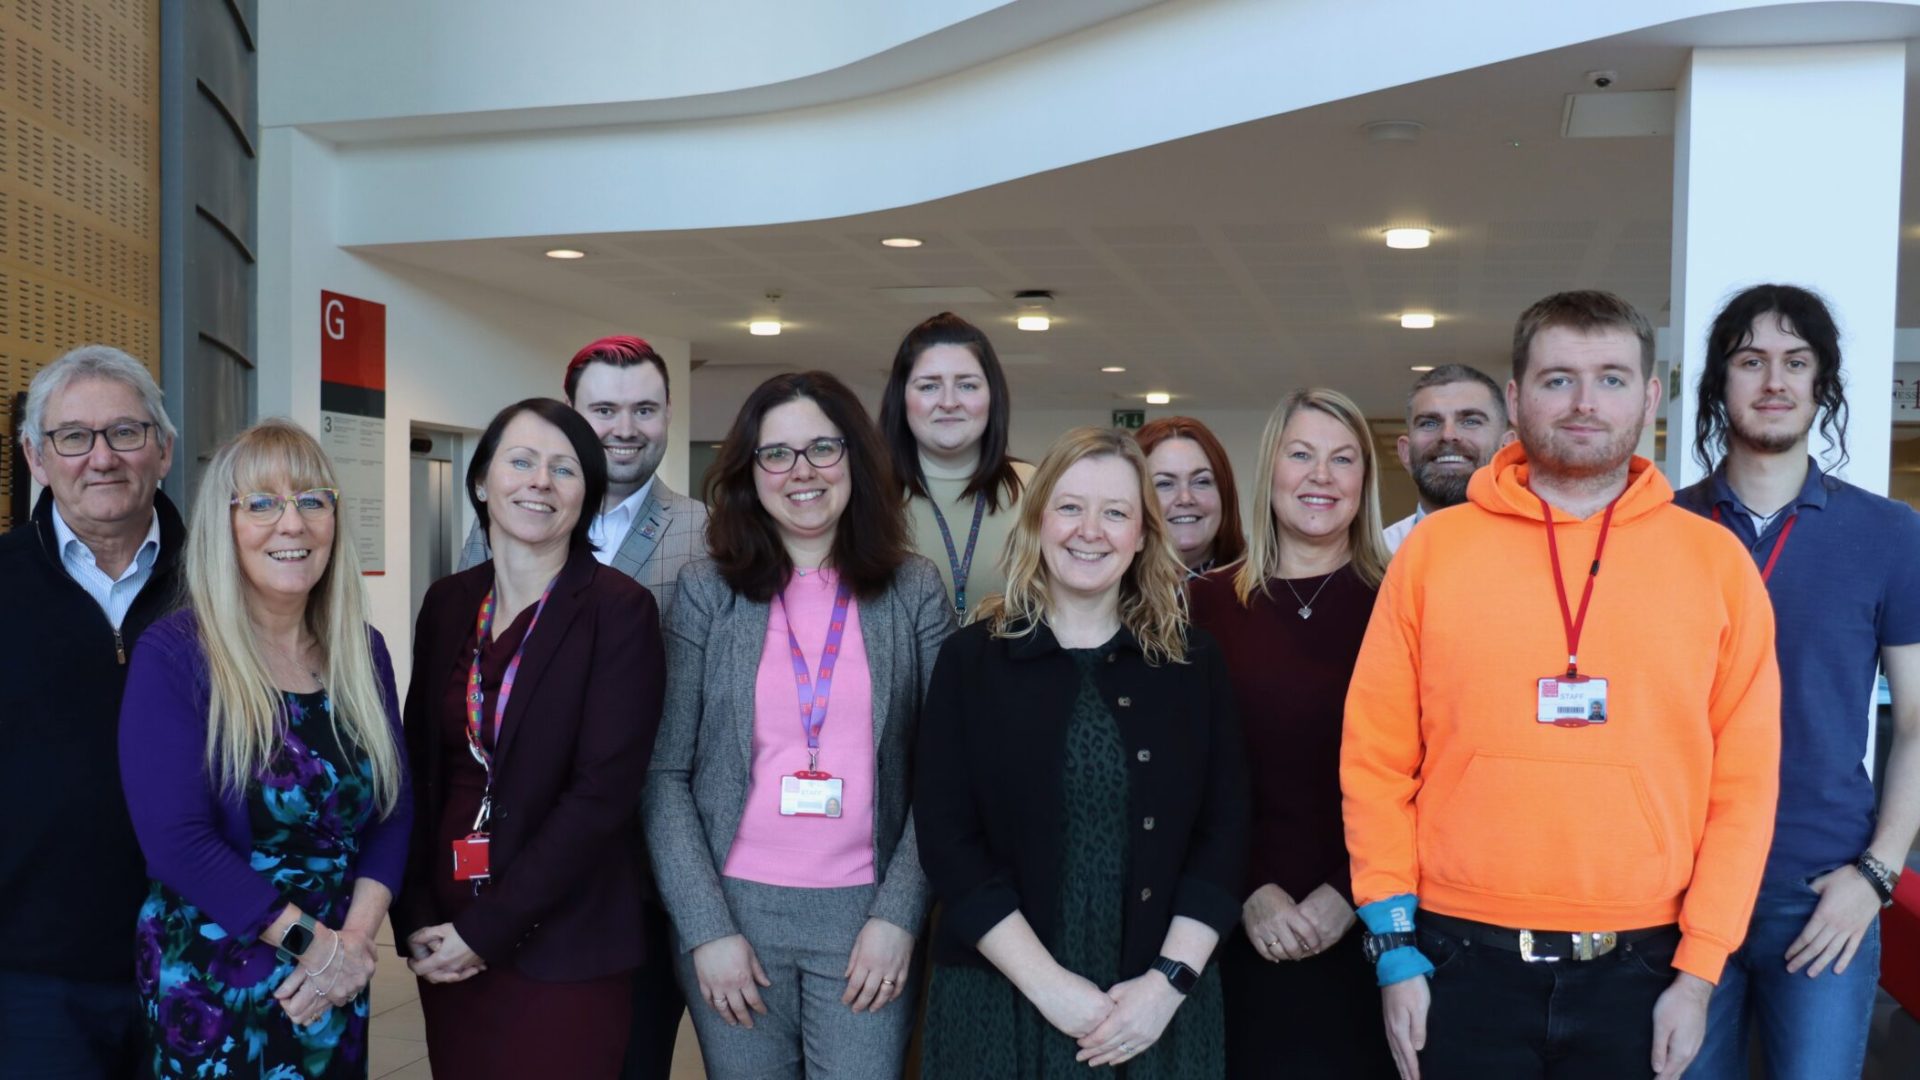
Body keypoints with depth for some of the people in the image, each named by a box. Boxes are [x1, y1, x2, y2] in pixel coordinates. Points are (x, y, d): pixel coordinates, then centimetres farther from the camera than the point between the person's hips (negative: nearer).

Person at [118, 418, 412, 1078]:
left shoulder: (363, 652, 4)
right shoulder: (171, 657, -11)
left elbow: (394, 809, 4)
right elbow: (176, 840, -18)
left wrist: (357, 936, -10)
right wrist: (313, 939, -17)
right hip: (210, 997, -4)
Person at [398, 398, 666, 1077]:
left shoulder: (619, 610, -10)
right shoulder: (448, 603, 6)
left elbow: (604, 790, -15)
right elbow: (421, 767, 8)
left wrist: (488, 930, -14)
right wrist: (416, 919, -2)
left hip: (562, 946, -4)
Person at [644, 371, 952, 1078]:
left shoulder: (914, 589, 1)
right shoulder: (707, 592, 0)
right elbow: (666, 773, 0)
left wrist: (899, 913, -7)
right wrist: (706, 928, -7)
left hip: (867, 916, 0)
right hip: (731, 911, 0)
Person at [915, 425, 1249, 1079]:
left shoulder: (1193, 662, 3)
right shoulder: (972, 659, -1)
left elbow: (1223, 833, 1)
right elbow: (947, 839, -6)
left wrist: (1170, 980, -10)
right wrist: (1047, 982, -13)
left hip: (1159, 1005, 1)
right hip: (1001, 1001, -1)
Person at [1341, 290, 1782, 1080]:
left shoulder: (1715, 561, 2)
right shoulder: (1433, 550, 0)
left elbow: (1744, 780, 2)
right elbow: (1376, 759, 0)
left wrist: (1700, 969, -2)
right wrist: (1395, 948, -3)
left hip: (1640, 970, 1)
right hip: (1466, 964, 0)